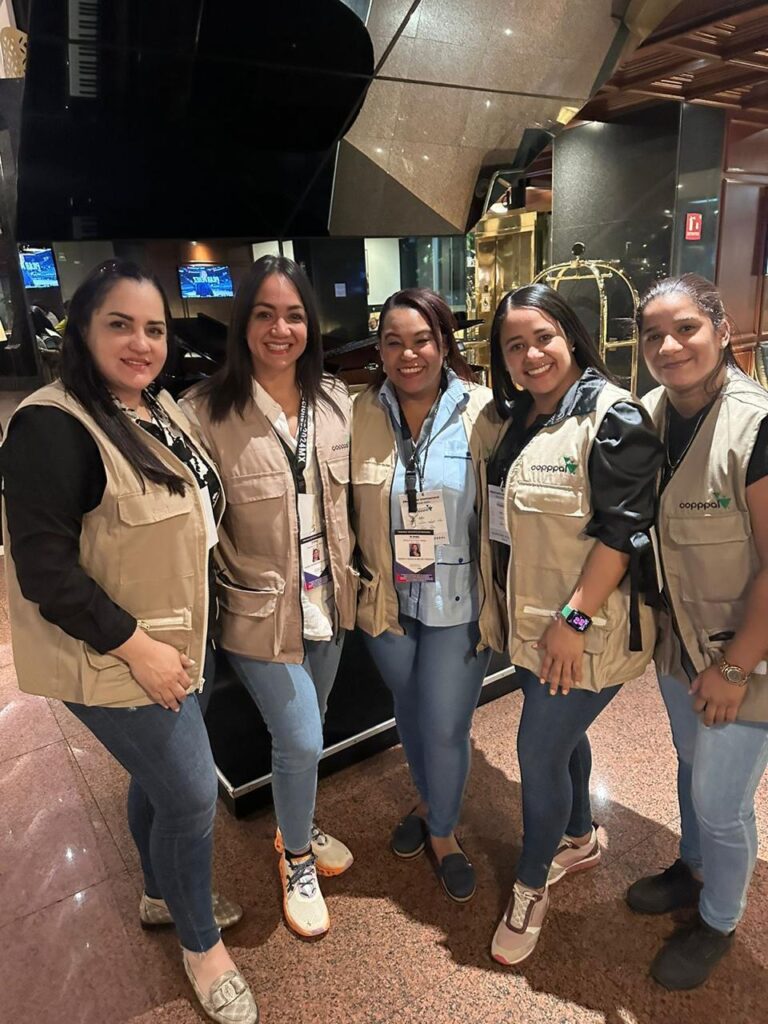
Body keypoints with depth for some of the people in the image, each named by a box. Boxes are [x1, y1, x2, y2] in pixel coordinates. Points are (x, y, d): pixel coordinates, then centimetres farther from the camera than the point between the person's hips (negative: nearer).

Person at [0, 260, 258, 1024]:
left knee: (160, 780, 23)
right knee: (192, 794, 3)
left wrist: (178, 638, 16)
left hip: (179, 641, 8)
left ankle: (162, 895, 49)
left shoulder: (159, 410, 6)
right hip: (114, 660, -8)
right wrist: (138, 648, -21)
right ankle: (200, 944, 30)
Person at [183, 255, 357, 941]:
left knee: (306, 729, 21)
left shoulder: (334, 401, 0)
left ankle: (299, 828, 50)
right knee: (301, 740, 0)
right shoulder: (208, 413, -17)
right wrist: (232, 585, -10)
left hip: (328, 599, 5)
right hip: (260, 610, -5)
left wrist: (348, 572, 10)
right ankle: (296, 862, 32)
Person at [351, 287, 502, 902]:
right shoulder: (361, 416, -6)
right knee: (409, 712, 22)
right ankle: (428, 803, 51)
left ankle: (443, 831, 37)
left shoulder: (484, 413, -12)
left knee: (446, 729, 6)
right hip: (388, 601, 3)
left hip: (459, 604, -2)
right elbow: (346, 507, 3)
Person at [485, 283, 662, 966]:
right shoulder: (515, 418, 7)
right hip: (532, 624, 7)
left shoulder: (613, 417, -16)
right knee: (561, 735, 22)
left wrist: (575, 618, -22)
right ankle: (579, 838, 47)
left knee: (538, 751, 2)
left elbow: (623, 528, -20)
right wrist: (510, 606, 12)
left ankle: (531, 887, 27)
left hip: (588, 631, -7)